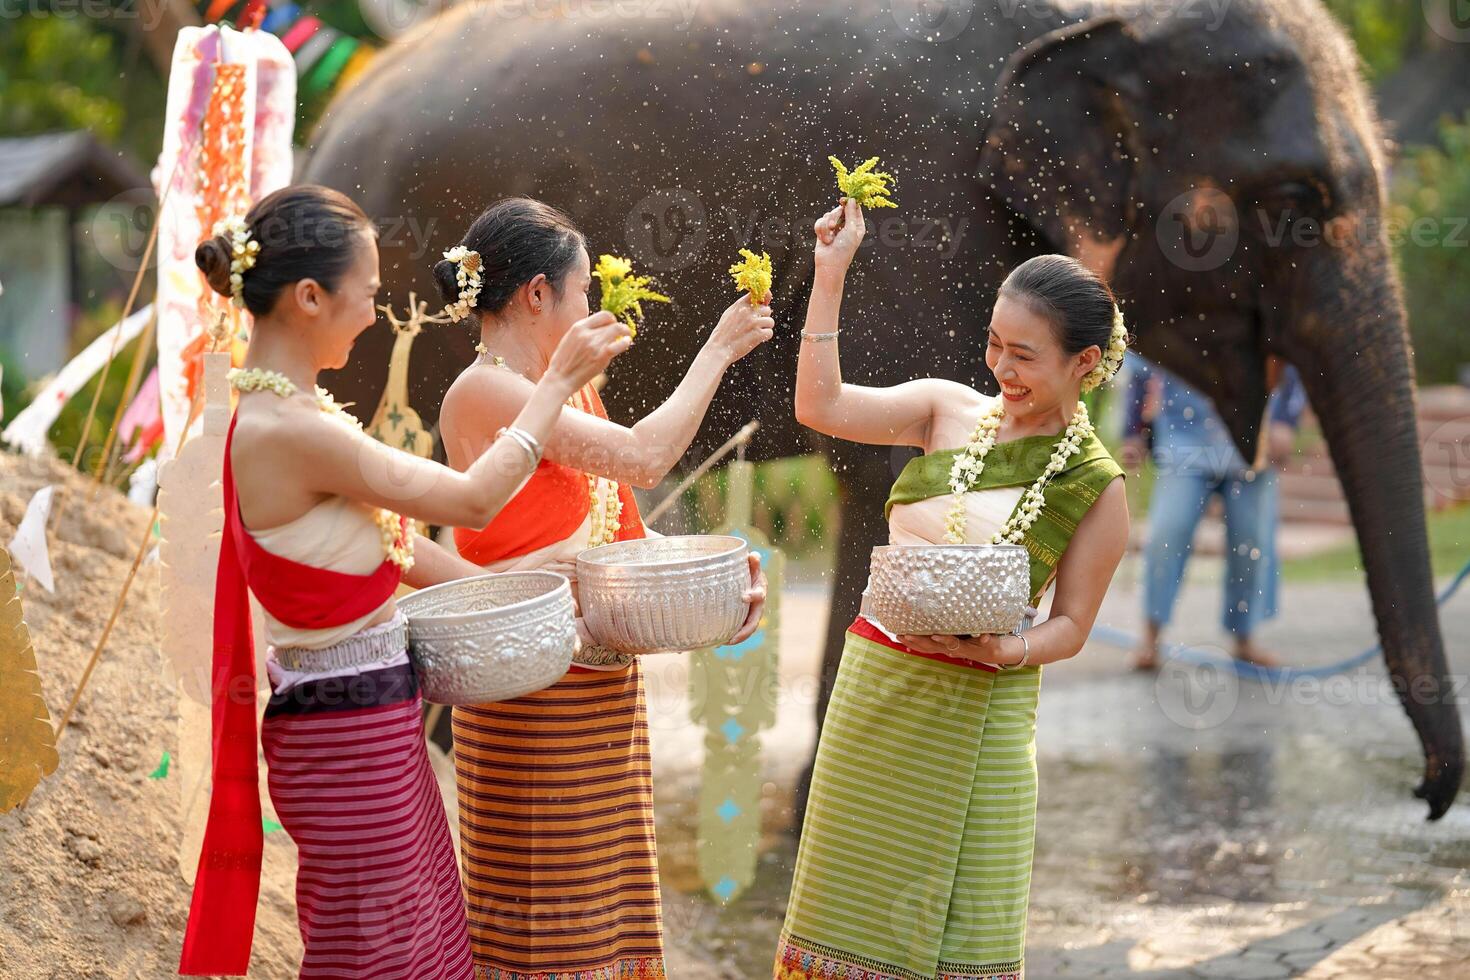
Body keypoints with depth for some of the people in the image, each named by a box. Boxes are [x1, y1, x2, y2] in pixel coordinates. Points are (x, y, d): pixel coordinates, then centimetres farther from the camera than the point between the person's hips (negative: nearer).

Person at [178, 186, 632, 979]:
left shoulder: (280, 410, 6)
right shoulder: (288, 431, -24)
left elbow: (394, 543, 13)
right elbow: (471, 499, -17)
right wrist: (559, 380, -7)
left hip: (373, 726, 10)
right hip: (349, 733, -10)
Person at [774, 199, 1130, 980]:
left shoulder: (1095, 488, -3)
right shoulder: (949, 410, 4)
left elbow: (1071, 625, -1)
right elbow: (820, 406, -5)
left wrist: (1007, 649, -21)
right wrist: (830, 273, -8)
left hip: (978, 707, -3)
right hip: (875, 680, 3)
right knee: (854, 896, 9)